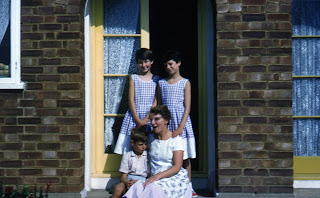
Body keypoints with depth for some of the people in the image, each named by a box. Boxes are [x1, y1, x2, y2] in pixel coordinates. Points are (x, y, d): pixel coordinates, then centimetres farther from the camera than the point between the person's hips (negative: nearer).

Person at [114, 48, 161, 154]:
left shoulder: (156, 79, 8)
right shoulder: (133, 78, 8)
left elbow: (156, 101, 3)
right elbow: (131, 100, 3)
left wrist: (147, 118, -8)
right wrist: (137, 120, -7)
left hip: (150, 116, 0)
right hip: (134, 115, 0)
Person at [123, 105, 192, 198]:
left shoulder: (175, 139, 0)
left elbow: (177, 167, -8)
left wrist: (158, 176, -22)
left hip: (175, 178, -3)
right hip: (155, 179, 4)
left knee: (154, 188, -36)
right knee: (138, 186, -31)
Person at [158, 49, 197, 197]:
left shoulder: (185, 83, 1)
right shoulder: (161, 83, 10)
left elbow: (187, 108, -4)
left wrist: (180, 128, -13)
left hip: (182, 123, -2)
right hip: (166, 124, 2)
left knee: (185, 157, 4)